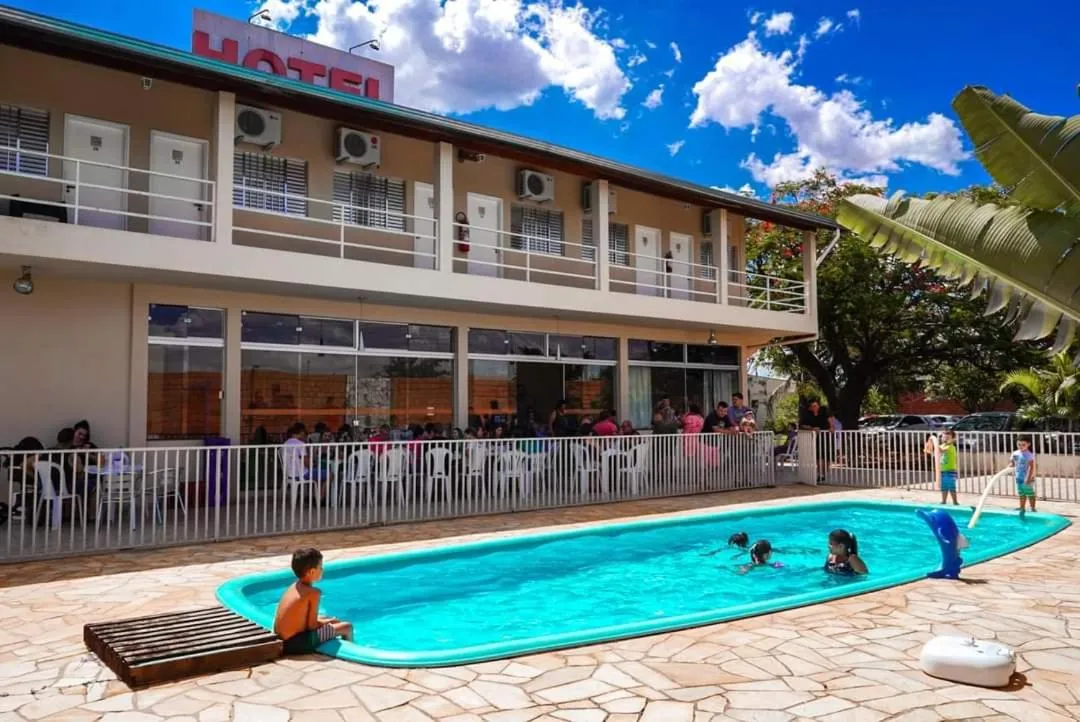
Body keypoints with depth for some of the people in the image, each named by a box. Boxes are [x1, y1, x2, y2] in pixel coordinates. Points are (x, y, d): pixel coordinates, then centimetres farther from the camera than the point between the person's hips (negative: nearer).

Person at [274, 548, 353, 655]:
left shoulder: (292, 587, 9)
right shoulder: (313, 592, -15)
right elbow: (312, 625, -13)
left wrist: (324, 620, 13)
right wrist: (326, 622, 5)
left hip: (281, 641, 9)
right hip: (298, 643, -9)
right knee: (347, 627, 4)